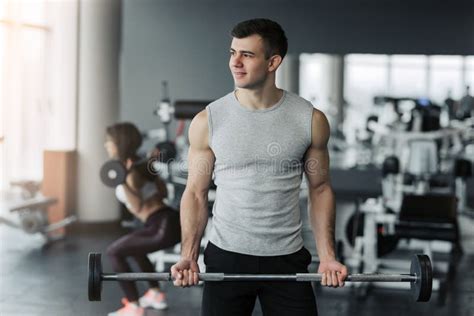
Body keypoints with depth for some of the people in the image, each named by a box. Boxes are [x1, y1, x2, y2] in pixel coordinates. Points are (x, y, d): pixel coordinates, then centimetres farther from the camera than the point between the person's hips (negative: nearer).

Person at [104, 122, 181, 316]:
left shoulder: (130, 172, -11)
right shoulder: (141, 164, 14)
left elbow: (137, 207, -22)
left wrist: (123, 182, -31)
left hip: (164, 228, -10)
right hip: (171, 221, 10)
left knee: (114, 252, -1)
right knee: (133, 247, 32)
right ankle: (156, 295, 37)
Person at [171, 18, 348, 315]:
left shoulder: (311, 120, -4)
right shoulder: (208, 121, -5)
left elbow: (320, 188, 4)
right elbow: (196, 192, 1)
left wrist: (327, 255, -4)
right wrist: (189, 255, -10)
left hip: (286, 258, 0)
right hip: (225, 257, 0)